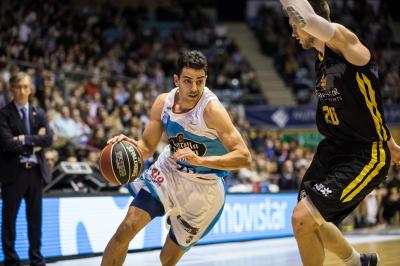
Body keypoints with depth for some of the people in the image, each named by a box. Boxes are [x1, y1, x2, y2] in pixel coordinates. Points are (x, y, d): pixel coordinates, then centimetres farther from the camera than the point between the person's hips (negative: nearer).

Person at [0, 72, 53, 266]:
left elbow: (48, 139, -3)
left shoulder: (39, 114, 12)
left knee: (35, 218, 9)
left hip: (35, 171, 4)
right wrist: (34, 144, -11)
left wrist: (26, 139, -14)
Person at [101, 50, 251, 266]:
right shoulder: (164, 102, -10)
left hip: (204, 187, -4)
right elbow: (147, 147, 2)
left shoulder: (211, 109, -26)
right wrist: (129, 144, -21)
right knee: (127, 228, -12)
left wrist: (200, 160, -41)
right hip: (168, 171, 4)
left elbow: (244, 157, -30)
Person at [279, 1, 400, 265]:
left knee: (303, 218, -19)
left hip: (366, 156, -10)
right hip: (333, 149, 10)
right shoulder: (321, 58, 9)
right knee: (311, 221, 19)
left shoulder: (344, 40, -18)